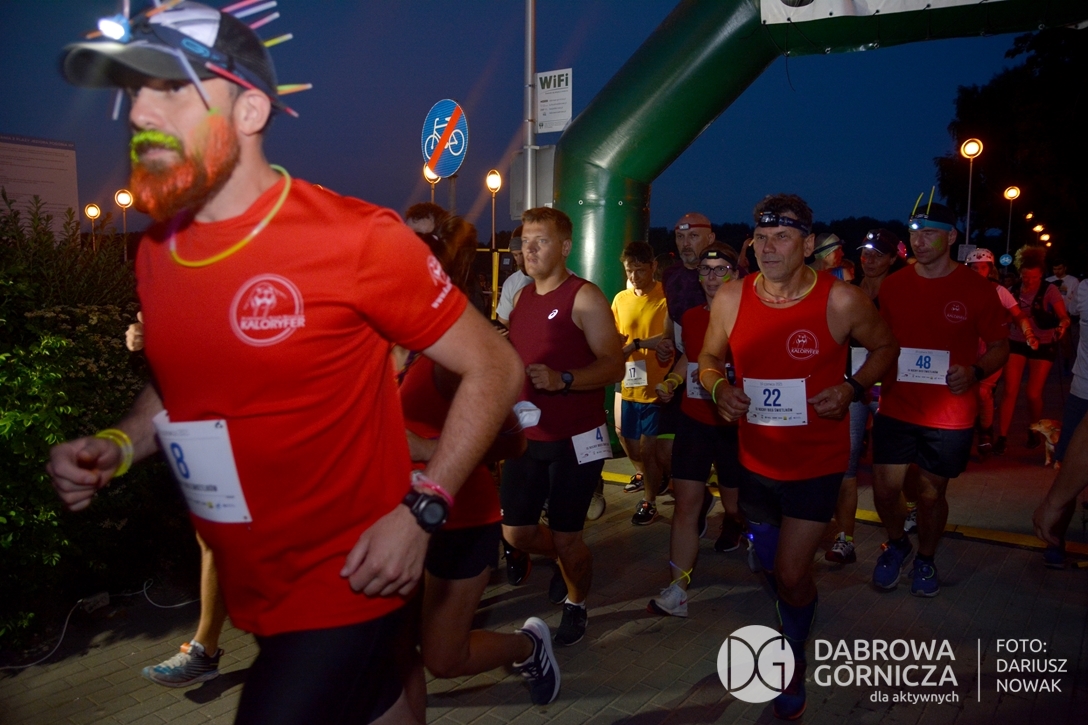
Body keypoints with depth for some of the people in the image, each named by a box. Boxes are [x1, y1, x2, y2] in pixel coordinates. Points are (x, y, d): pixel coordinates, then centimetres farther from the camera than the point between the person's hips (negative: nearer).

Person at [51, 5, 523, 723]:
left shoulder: (354, 236, -19)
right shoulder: (155, 253, 0)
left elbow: (494, 367, -13)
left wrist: (419, 510, -20)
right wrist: (117, 446, -2)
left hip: (347, 579, -6)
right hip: (251, 586, 6)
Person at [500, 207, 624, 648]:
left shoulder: (585, 297, -11)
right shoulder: (521, 297, 10)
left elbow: (613, 366, -17)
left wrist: (562, 379, -31)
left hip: (574, 440, -6)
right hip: (527, 436, 7)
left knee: (566, 538, 2)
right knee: (516, 533, 11)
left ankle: (576, 603, 32)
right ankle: (567, 560, 43)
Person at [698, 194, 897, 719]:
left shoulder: (841, 300, -16)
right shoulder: (731, 298, -8)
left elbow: (885, 347, 1)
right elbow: (709, 358, 5)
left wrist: (852, 388, -17)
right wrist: (717, 386, -17)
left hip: (816, 461, -4)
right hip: (756, 458, 4)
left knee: (792, 573, -5)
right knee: (771, 564, 22)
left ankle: (795, 662, 27)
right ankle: (791, 630, 56)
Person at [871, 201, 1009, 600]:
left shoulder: (976, 288, -5)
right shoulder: (892, 285, 1)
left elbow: (999, 346, 2)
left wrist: (975, 372, -18)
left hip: (950, 414, -2)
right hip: (896, 407, 2)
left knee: (931, 493, 10)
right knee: (884, 488, 3)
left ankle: (925, 559, 37)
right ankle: (896, 543, 34)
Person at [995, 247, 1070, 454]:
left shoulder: (1050, 290, -12)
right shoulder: (1014, 289, -4)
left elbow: (1063, 316, -22)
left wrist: (1062, 326, -44)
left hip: (1043, 345, -2)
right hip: (1016, 343, 2)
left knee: (1034, 394, 1)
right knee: (1010, 391, -5)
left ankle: (1034, 432, 26)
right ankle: (1002, 437, -2)